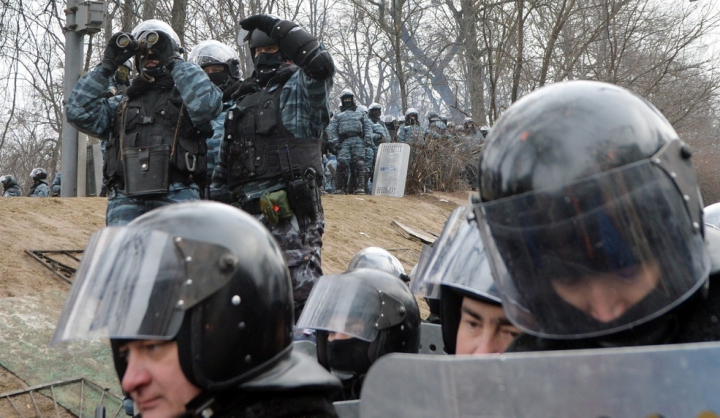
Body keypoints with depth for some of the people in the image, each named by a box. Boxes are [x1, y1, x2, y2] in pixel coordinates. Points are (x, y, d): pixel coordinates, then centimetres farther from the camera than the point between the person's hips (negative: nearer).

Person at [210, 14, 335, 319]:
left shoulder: (300, 88, 4)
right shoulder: (243, 101, 23)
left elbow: (321, 64, -22)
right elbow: (224, 162, 25)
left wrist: (277, 27, -13)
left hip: (291, 213, -8)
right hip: (246, 212, 8)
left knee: (301, 293, -11)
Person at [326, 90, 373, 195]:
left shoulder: (360, 112, 25)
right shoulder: (338, 116, 24)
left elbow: (368, 125, 15)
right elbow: (331, 129, 13)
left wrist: (368, 138, -1)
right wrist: (333, 141, -4)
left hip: (358, 140, 0)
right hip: (344, 142, 0)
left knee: (359, 163, -11)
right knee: (342, 163, -14)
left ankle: (359, 187, -12)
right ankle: (340, 188, -12)